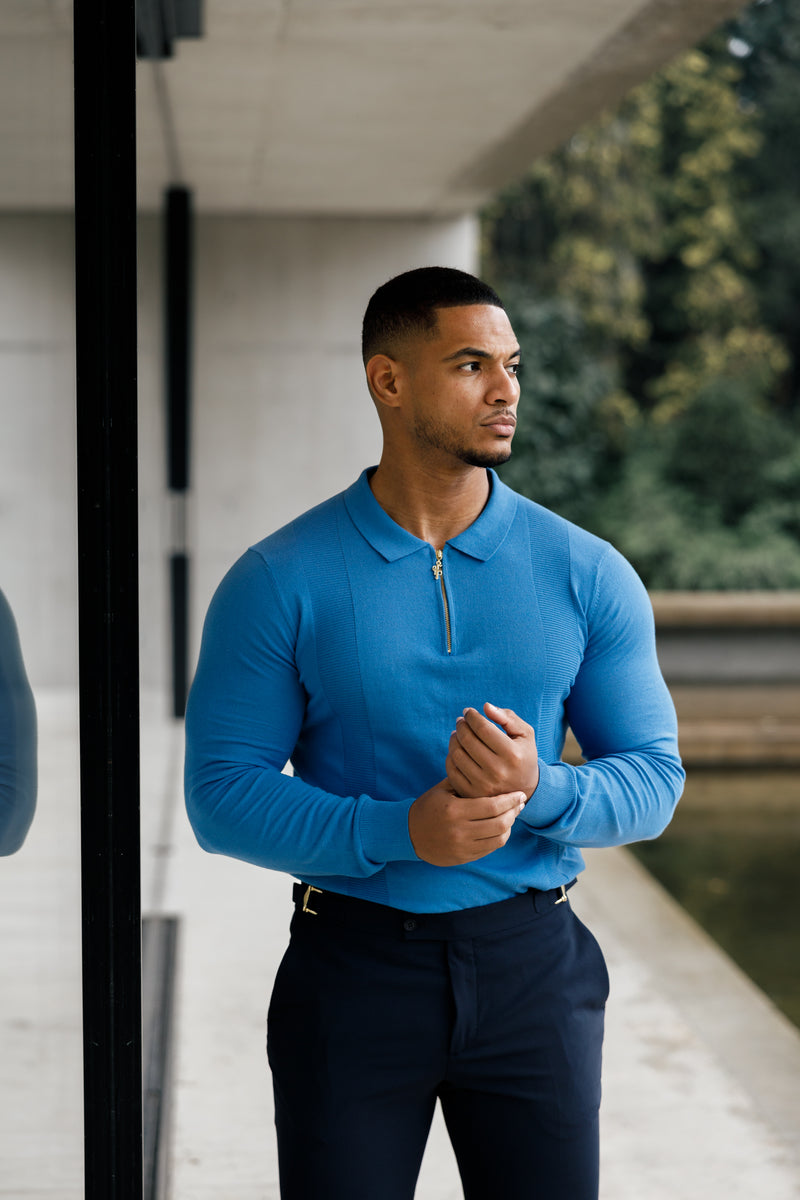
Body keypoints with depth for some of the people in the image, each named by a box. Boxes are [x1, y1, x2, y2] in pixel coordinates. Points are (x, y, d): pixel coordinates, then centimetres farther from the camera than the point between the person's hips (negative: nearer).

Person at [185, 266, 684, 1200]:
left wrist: (537, 790, -20)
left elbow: (652, 779, 2)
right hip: (353, 969, -2)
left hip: (533, 961, 2)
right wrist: (399, 830, -22)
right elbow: (222, 794, -8)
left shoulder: (587, 574, 0)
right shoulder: (280, 582, -6)